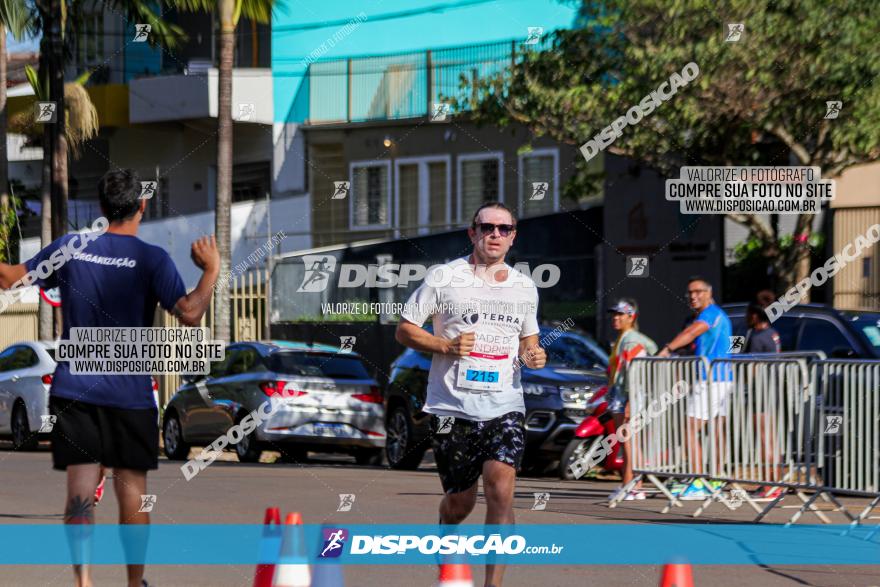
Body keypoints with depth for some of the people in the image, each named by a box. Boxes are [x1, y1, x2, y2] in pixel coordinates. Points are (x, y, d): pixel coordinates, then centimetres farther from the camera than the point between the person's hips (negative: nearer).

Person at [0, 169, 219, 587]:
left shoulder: (70, 248, 2)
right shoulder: (151, 259, -7)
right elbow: (189, 314, -17)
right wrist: (211, 270, -3)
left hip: (73, 390, 2)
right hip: (130, 393, -2)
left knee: (80, 486, -3)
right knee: (131, 488, 9)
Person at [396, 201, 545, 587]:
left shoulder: (524, 288, 10)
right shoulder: (444, 278, -2)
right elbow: (404, 330, 2)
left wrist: (532, 356, 1)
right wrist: (447, 346, -14)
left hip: (504, 407, 2)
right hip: (452, 407, -1)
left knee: (501, 491, -18)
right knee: (459, 503, 7)